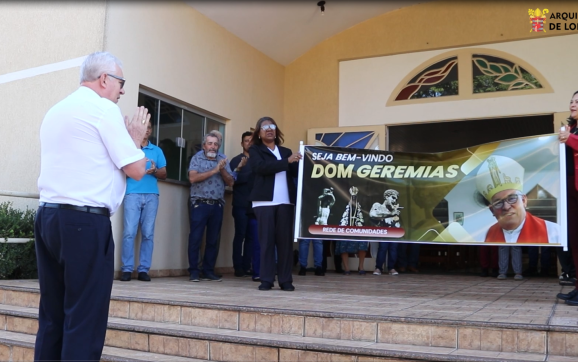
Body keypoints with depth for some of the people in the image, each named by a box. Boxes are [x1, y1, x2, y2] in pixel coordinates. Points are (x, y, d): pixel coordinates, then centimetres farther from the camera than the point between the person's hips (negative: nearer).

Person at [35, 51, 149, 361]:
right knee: (84, 319, -2)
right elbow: (137, 169, -8)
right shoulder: (104, 109, -6)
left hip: (47, 217, 8)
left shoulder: (55, 111, 19)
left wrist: (125, 136, 24)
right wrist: (135, 137, 11)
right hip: (85, 222, -8)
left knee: (51, 315, 12)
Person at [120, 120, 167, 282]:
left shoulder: (157, 151, 16)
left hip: (151, 195, 2)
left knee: (148, 233, 0)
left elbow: (164, 174, 13)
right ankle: (127, 269, -3)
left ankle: (144, 269, 4)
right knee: (129, 232, -8)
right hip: (133, 194, -2)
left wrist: (154, 171, -8)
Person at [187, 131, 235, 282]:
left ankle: (209, 271, 14)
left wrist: (222, 170, -10)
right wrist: (214, 170, -14)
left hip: (217, 205, 3)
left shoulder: (223, 160, 11)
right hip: (200, 204, -3)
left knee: (213, 239, 7)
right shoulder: (197, 158, 3)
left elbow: (231, 182, 6)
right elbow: (193, 178, -12)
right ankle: (194, 271, 3)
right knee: (195, 238, -4)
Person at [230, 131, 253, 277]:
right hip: (241, 205, -3)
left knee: (251, 236, 3)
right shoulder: (236, 160, 5)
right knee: (240, 235, -3)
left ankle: (246, 267, 7)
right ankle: (238, 267, 0)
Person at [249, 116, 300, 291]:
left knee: (285, 240, 2)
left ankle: (286, 280, 6)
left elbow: (296, 172, 7)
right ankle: (266, 280, 3)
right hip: (265, 201, -3)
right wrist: (287, 161, -14)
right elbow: (261, 167, -11)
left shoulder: (286, 151, 19)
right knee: (266, 240, -2)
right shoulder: (255, 150, 9)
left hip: (286, 201, 3)